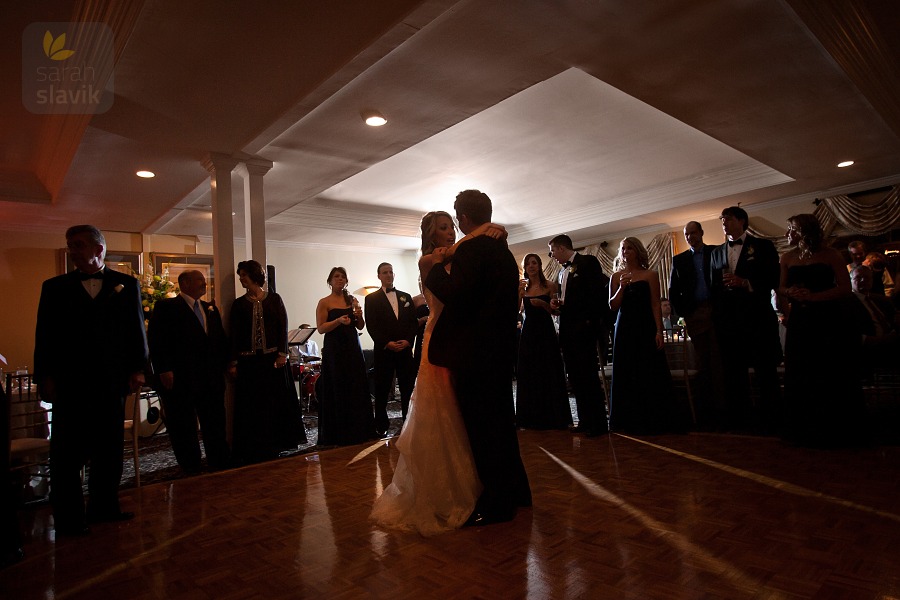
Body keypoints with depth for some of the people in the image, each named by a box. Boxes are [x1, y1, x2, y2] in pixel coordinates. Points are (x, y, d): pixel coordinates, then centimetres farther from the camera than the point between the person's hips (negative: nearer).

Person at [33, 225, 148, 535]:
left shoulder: (126, 284, 6)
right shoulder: (55, 287, 7)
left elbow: (137, 329, 5)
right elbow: (44, 335, 4)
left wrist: (137, 369, -2)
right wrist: (45, 376, -4)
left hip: (112, 379, 1)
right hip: (68, 381, 0)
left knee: (109, 449, 10)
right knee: (68, 452, 5)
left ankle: (104, 507, 23)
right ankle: (68, 518, 16)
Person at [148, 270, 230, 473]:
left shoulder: (211, 309, 16)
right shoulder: (166, 307, -3)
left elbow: (221, 340, 18)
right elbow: (156, 340, -10)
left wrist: (227, 363, 9)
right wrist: (164, 370, -17)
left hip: (211, 378, 5)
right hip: (179, 379, -5)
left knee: (215, 422, 11)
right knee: (183, 425, 6)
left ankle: (220, 461, 23)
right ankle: (190, 466, 20)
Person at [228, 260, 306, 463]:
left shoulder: (274, 299, 4)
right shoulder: (239, 304, 8)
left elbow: (283, 328, -1)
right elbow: (234, 334, 5)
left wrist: (282, 354, -10)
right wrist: (233, 362, -2)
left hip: (273, 358, -1)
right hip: (249, 360, 1)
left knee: (275, 401, 2)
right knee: (251, 404, 3)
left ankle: (274, 444, 14)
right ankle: (254, 447, 11)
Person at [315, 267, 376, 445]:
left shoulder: (352, 300, 13)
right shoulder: (324, 303, 0)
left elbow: (360, 327, 14)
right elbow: (321, 328, -9)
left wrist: (359, 316, -6)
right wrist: (338, 320, -22)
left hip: (353, 348, 4)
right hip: (334, 349, -4)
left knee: (358, 388, 4)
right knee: (337, 390, -1)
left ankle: (360, 430, 15)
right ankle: (339, 434, 9)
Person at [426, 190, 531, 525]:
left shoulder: (470, 249, -14)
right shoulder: (504, 250, 14)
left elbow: (456, 296, -23)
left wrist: (438, 268, -9)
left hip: (475, 353, -10)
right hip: (501, 350, 10)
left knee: (481, 426, 1)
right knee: (500, 422, 19)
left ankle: (496, 503, 12)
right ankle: (515, 491, 32)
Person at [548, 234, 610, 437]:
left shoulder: (587, 262, -3)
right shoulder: (563, 271, 19)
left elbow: (598, 292, -12)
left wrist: (591, 321, -17)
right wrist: (557, 304, 4)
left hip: (584, 328, -8)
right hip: (567, 330, 8)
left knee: (588, 375, -6)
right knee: (575, 377, 8)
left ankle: (599, 423, 2)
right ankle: (585, 421, 16)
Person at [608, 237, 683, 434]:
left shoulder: (650, 275, 2)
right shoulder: (617, 276, 9)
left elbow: (656, 304, -4)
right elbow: (613, 306, 3)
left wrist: (659, 331, -12)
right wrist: (621, 287, -11)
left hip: (645, 328, -3)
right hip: (625, 329, 3)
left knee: (650, 375, -1)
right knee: (627, 376, 6)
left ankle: (654, 421, 10)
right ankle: (631, 420, 17)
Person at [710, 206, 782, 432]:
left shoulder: (763, 246, 4)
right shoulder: (717, 252, 16)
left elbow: (774, 279, -3)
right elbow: (713, 287, 13)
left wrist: (745, 283, -16)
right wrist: (716, 316, 5)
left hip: (758, 317, -4)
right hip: (728, 318, 4)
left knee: (766, 370, 2)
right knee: (733, 371, 7)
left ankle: (768, 419, 11)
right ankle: (740, 417, 16)